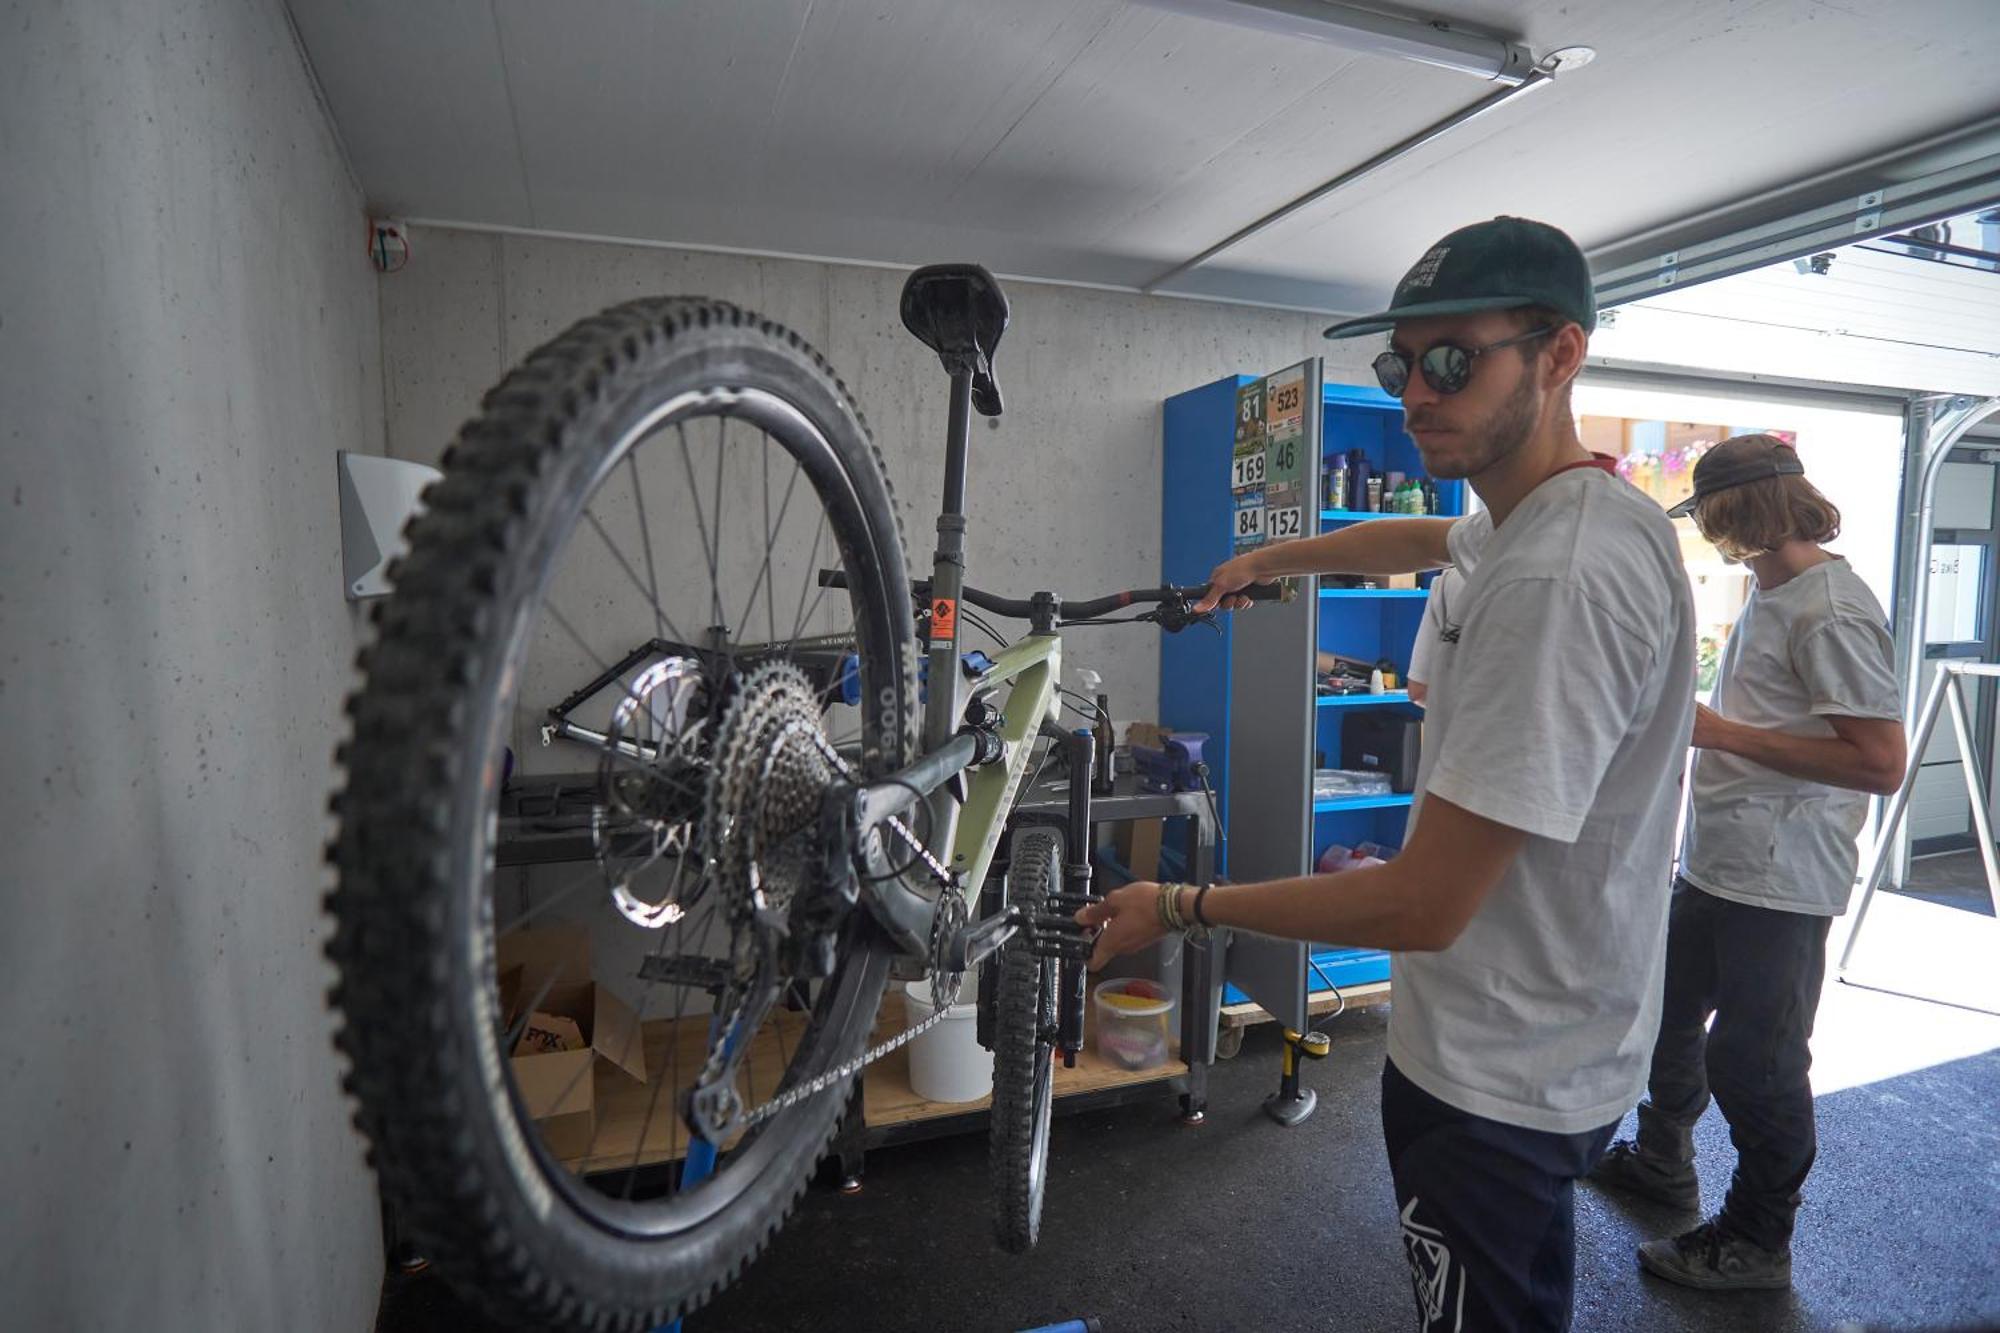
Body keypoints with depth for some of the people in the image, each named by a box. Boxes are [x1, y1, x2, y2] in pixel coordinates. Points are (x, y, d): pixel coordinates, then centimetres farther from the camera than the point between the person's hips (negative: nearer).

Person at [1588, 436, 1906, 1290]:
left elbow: (1880, 764, -25)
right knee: (1668, 1013, 23)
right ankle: (1662, 1163, 45)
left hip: (1779, 881, -10)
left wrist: (1721, 732, -23)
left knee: (1755, 1062, 5)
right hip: (1716, 863, 10)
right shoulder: (1766, 591, 11)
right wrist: (1688, 737, 12)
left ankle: (1755, 1244, 25)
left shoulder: (1831, 611, -20)